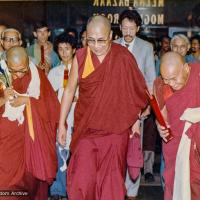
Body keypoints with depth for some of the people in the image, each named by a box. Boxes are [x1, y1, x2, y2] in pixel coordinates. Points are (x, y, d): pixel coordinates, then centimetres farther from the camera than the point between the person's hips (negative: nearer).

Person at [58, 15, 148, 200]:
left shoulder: (123, 57, -6)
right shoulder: (81, 56, -2)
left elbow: (136, 88, 6)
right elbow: (69, 90, 5)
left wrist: (136, 119, 4)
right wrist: (62, 124, 6)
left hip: (115, 128, -1)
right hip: (86, 127, 1)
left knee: (111, 179, 5)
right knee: (82, 178, -2)